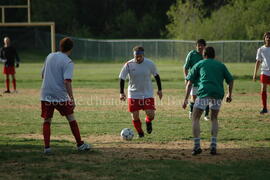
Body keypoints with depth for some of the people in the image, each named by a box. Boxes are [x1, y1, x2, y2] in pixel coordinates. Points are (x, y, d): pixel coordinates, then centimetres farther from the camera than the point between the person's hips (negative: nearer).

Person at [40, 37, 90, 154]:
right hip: (61, 96, -4)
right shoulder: (68, 62, -10)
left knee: (47, 121, 8)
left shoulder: (50, 56, 8)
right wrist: (72, 99, -19)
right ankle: (80, 144, 16)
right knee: (71, 119, 10)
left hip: (46, 95, 4)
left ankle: (46, 147, -2)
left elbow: (43, 75, 17)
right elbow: (67, 81, -20)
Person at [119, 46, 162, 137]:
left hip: (148, 94, 0)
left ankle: (148, 122, 25)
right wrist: (121, 93, -10)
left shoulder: (149, 63, -8)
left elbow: (156, 75, 6)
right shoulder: (128, 65, -11)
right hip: (133, 94, 0)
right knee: (135, 116, -1)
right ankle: (140, 133, 22)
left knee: (151, 114, -11)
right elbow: (122, 78, -4)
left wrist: (160, 89, 8)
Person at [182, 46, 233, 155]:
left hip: (204, 93, -3)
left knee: (195, 118, 10)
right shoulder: (221, 65, 26)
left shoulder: (199, 64, 20)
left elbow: (189, 83, 13)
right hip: (218, 93, 3)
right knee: (214, 119, 22)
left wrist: (186, 99, 14)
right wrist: (229, 95, 38)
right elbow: (230, 81, 22)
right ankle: (213, 146, 9)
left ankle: (197, 146, -2)